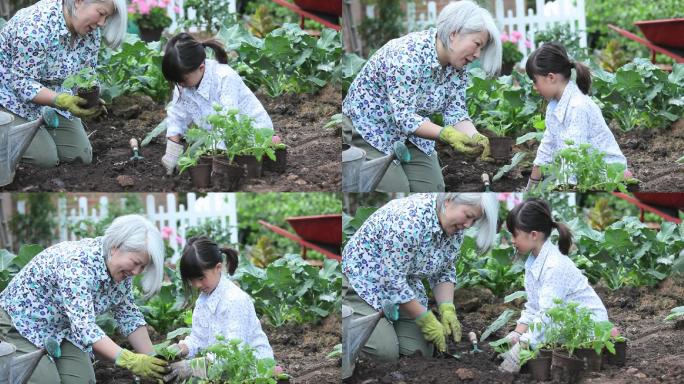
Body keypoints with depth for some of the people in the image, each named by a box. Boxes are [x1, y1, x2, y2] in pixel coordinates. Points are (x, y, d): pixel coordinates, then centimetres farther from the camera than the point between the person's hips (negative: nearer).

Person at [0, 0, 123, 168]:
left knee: (81, 156, -4)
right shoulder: (36, 26, -33)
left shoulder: (92, 31, -10)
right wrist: (62, 101, -42)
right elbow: (23, 83, -30)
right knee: (45, 158, -21)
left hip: (55, 94, 7)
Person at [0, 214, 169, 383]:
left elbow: (129, 317, 0)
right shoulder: (78, 263, -35)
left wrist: (151, 361, -11)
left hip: (63, 329, 7)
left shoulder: (122, 270, -10)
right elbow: (84, 325, -41)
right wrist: (130, 360, -48)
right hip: (22, 323, -7)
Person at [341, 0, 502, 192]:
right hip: (369, 125, -7)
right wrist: (447, 134, -44)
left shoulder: (458, 66, -8)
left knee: (433, 189, -4)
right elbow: (403, 116, -33)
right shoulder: (408, 54, -32)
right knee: (397, 191, -16)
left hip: (411, 132, 7)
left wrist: (476, 138, -27)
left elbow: (456, 114, -7)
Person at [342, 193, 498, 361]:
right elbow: (392, 279, -30)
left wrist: (447, 309, -13)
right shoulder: (410, 218, -34)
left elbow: (445, 272, 4)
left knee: (421, 351, -10)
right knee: (385, 352, -24)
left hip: (403, 286, 7)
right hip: (364, 279, -7)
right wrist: (426, 319, -24)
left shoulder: (456, 228, -8)